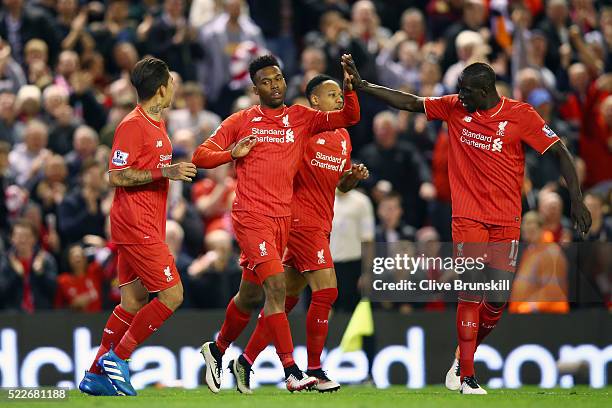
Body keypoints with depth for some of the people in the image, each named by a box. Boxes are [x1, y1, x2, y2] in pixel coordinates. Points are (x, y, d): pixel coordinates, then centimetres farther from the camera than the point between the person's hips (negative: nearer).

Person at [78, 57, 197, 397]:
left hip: (147, 225, 10)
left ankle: (96, 376, 11)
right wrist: (165, 172, -22)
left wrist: (176, 171, 16)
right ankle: (115, 358, -6)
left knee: (134, 301, 9)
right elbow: (117, 176, -18)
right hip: (136, 225, -10)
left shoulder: (157, 125, 17)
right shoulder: (132, 126, -13)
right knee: (172, 295, -11)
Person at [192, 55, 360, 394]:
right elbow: (201, 156, 4)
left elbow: (349, 117, 2)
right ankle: (291, 372, -24)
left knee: (251, 296, 15)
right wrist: (233, 153, -12)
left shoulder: (301, 117, 10)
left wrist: (350, 86, -14)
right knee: (276, 286, -19)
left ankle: (217, 350, 39)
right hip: (252, 216, -5)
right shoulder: (241, 122, 3)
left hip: (284, 218, 5)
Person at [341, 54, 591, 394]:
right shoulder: (455, 108, 2)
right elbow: (411, 103, 8)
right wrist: (362, 85, 3)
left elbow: (560, 153, -4)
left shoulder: (520, 115, -6)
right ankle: (466, 376, -7)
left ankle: (464, 356, 24)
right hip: (468, 217, 0)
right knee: (471, 294, -12)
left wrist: (577, 200, -12)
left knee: (498, 301, -1)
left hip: (507, 220, 0)